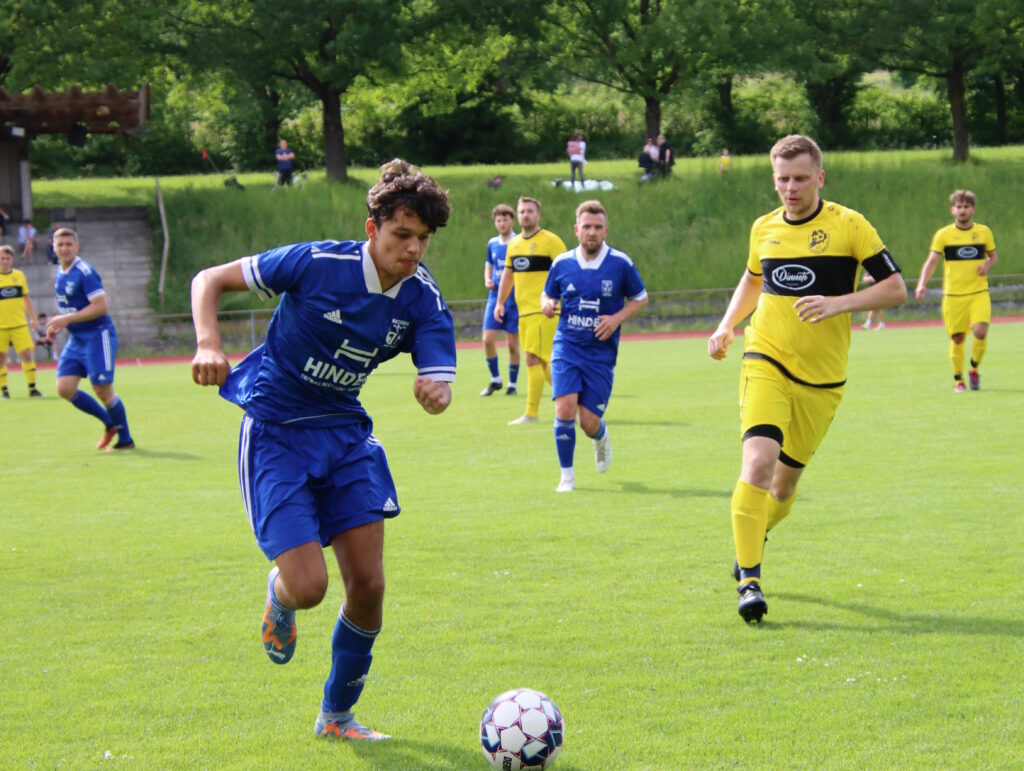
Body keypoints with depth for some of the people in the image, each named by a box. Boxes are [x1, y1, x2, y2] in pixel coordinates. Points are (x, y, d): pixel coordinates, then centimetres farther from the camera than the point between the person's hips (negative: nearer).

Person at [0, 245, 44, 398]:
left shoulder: (19, 275, 7)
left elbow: (26, 298, 16)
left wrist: (33, 318, 12)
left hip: (19, 324, 2)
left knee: (27, 354, -4)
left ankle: (32, 388, 3)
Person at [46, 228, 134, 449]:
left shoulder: (85, 272, -16)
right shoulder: (61, 273, 11)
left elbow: (101, 306, -22)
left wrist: (67, 319, -23)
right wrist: (58, 325, 8)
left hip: (97, 336, -8)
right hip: (76, 339, 8)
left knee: (102, 390, -8)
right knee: (64, 388, -1)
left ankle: (125, 440, 9)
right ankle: (110, 424, 15)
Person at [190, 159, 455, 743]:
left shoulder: (423, 300, -8)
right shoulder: (317, 263, -19)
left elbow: (440, 379, -20)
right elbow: (211, 279, -9)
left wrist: (437, 389, -45)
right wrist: (209, 343, -28)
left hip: (345, 431, 4)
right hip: (276, 431, -4)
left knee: (368, 585, -1)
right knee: (308, 587, -16)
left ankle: (337, 715, 21)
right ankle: (279, 595, 24)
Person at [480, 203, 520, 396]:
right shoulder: (492, 244, 10)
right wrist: (487, 280, 2)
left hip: (515, 299, -4)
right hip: (495, 297, 4)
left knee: (512, 344, -1)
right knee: (487, 339, -4)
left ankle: (512, 384, 12)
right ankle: (495, 380, 12)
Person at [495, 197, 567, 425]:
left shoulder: (550, 241, -6)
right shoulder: (514, 243, 15)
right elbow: (508, 274, 23)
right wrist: (500, 302, 15)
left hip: (543, 312, -7)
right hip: (523, 311, 7)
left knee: (534, 359, -13)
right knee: (544, 363, 11)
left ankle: (531, 413, -12)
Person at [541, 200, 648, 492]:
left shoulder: (621, 264, -5)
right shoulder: (562, 263, 0)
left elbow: (640, 298, 7)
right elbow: (548, 294, 15)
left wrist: (617, 318, -10)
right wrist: (546, 304, -10)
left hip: (601, 353, -1)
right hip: (566, 347, 1)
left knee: (589, 423, -2)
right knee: (565, 408, -18)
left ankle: (601, 437, 38)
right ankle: (567, 475, -1)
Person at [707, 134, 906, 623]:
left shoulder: (849, 226, -4)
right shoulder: (764, 228, 7)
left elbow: (896, 289, -4)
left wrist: (839, 303, -18)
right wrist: (727, 326, 13)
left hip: (821, 377, 0)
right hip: (765, 363, 0)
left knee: (786, 480, 11)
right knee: (758, 462, -21)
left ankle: (756, 534, 44)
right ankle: (749, 580, -19)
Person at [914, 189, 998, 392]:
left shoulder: (984, 232, 6)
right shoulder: (943, 234, 0)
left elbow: (993, 256, 19)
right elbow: (932, 260, -6)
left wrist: (987, 265, -5)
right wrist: (922, 284, -22)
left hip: (979, 293, 1)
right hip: (953, 295, -1)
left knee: (980, 331, -17)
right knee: (957, 338, 1)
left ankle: (974, 369, 9)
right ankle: (958, 380, 19)